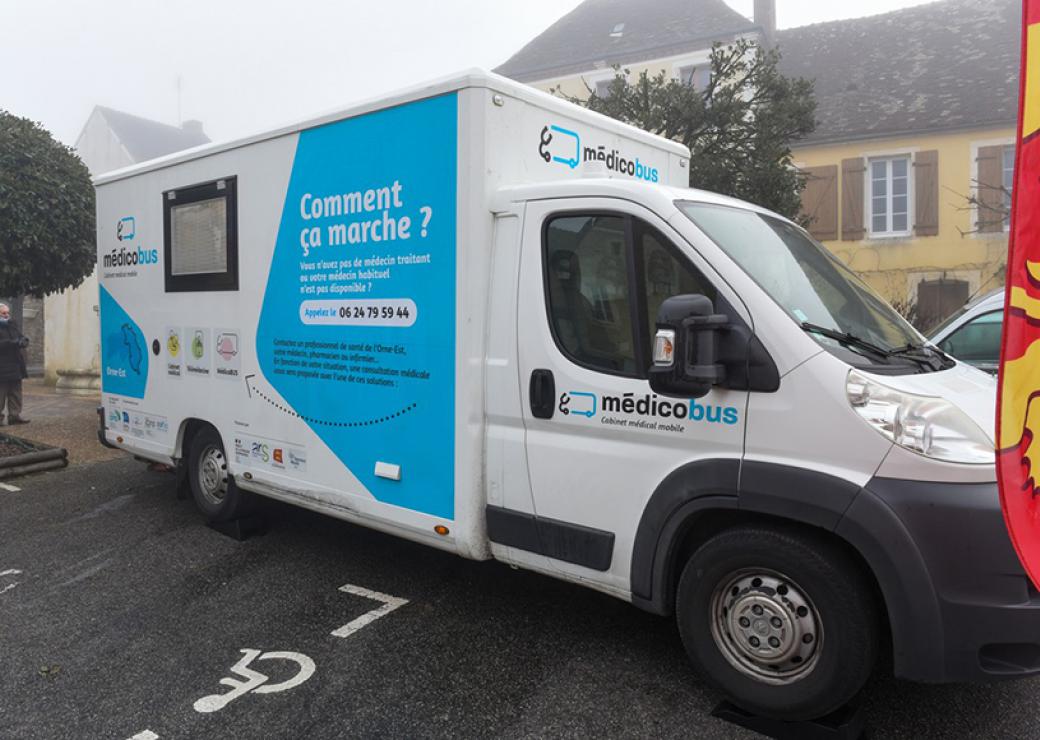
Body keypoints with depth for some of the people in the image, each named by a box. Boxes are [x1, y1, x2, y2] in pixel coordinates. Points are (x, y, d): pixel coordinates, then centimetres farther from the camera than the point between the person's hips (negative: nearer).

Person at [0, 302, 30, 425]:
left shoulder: (12, 325, 16)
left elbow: (24, 338, 15)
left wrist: (23, 341, -7)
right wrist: (11, 342, -25)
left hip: (15, 366, 7)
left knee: (16, 392, 10)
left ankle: (15, 415, 15)